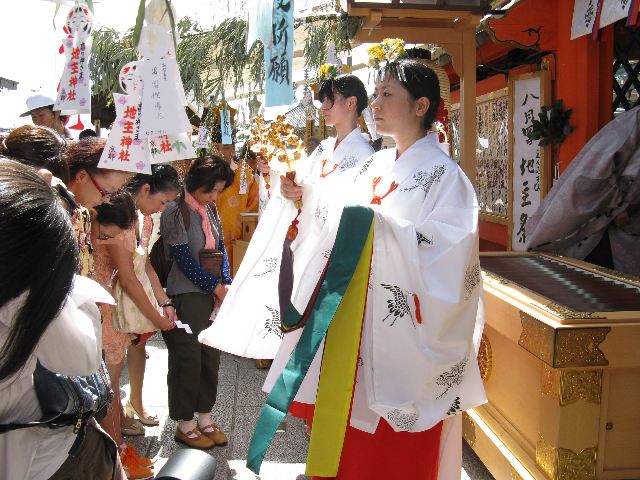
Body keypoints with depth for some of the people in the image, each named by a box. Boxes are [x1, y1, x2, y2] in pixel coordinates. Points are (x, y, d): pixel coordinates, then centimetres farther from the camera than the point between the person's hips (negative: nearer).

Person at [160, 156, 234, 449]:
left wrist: (227, 284, -1)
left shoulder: (209, 209, 8)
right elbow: (184, 258, -15)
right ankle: (184, 425, 17)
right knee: (188, 359, 1)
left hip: (210, 294, 7)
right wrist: (216, 288, -10)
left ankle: (204, 418, 26)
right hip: (185, 297, -7)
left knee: (210, 356, 11)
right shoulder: (176, 211, -13)